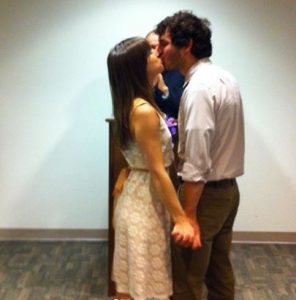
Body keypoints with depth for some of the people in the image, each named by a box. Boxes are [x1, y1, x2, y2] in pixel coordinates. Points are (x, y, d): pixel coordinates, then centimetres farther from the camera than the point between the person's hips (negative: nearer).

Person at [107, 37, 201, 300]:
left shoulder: (134, 105, 4)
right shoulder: (144, 111, -23)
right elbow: (157, 172, -23)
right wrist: (181, 218, -21)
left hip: (136, 195, 10)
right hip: (145, 201, -10)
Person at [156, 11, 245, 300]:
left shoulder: (199, 88, -22)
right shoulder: (224, 77, 8)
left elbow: (196, 161, -26)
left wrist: (189, 215, -23)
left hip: (206, 194, -9)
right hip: (228, 188, 9)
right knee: (219, 270, 20)